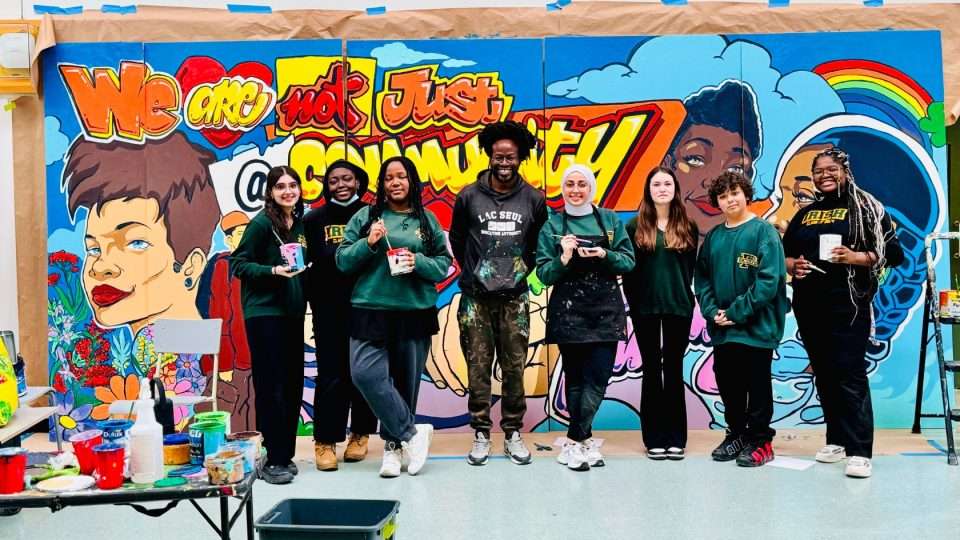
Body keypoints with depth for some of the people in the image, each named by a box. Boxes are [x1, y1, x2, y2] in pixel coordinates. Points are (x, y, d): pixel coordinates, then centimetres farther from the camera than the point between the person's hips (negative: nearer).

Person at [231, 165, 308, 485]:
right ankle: (271, 460, 4)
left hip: (292, 313, 7)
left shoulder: (301, 224, 10)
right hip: (264, 313, -7)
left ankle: (285, 454, 20)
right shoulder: (262, 223, -9)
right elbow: (238, 264, -10)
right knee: (271, 386, -4)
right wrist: (273, 271, -23)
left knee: (292, 385, 9)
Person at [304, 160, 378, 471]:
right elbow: (307, 261, -3)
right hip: (330, 310, 0)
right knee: (331, 376, -2)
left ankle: (360, 435, 22)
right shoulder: (314, 220, 7)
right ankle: (325, 440, 8)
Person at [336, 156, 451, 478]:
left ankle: (393, 445, 24)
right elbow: (342, 261, 4)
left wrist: (419, 263, -12)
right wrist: (368, 243, -12)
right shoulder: (365, 216, 6)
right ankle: (412, 433, -2)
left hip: (416, 312, 1)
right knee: (366, 373, -16)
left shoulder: (428, 220, 8)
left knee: (406, 380, 6)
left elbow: (444, 265, 7)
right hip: (371, 310, -1)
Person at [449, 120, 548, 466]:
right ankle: (481, 434, 14)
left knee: (514, 368, 5)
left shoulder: (533, 199, 2)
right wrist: (472, 272, 11)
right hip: (476, 297, 0)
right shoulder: (469, 196, 0)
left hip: (514, 298, 1)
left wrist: (523, 270, 9)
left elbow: (540, 243, 15)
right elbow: (456, 239, 13)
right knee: (478, 369, 3)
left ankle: (513, 434, 17)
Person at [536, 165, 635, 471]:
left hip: (607, 311, 1)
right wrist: (564, 259, -18)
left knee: (598, 379, -5)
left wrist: (604, 255, -15)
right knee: (575, 378, 4)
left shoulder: (610, 220, 7)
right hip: (569, 312, -1)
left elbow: (628, 262, 4)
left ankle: (575, 442, 4)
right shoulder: (552, 225, 4)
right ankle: (585, 440, 15)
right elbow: (544, 274, 0)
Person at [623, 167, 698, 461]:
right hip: (645, 308, -1)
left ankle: (675, 438, 14)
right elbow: (628, 269, 0)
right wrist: (633, 304, -5)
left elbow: (690, 268, 8)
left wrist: (681, 294, 1)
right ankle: (654, 438, 12)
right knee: (652, 370, 5)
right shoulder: (635, 225, 2)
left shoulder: (687, 227, 6)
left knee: (674, 370, 6)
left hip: (679, 307, 1)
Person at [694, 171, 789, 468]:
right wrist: (712, 311, -8)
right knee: (727, 383, 13)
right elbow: (701, 278, 8)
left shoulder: (763, 231, -8)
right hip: (720, 329, 6)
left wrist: (737, 312, -17)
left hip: (756, 326, -5)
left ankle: (760, 440, 18)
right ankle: (736, 433, 30)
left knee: (757, 384, 5)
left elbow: (769, 279, -16)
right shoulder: (713, 237, 9)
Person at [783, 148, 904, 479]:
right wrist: (792, 265, -2)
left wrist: (856, 258, -17)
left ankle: (859, 452, -9)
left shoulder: (866, 207, 3)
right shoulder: (804, 215, 16)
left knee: (851, 376, -10)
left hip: (849, 305, -5)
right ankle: (837, 440, 20)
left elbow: (894, 253, -2)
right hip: (809, 307, 5)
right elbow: (784, 253, 20)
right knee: (824, 376, 10)